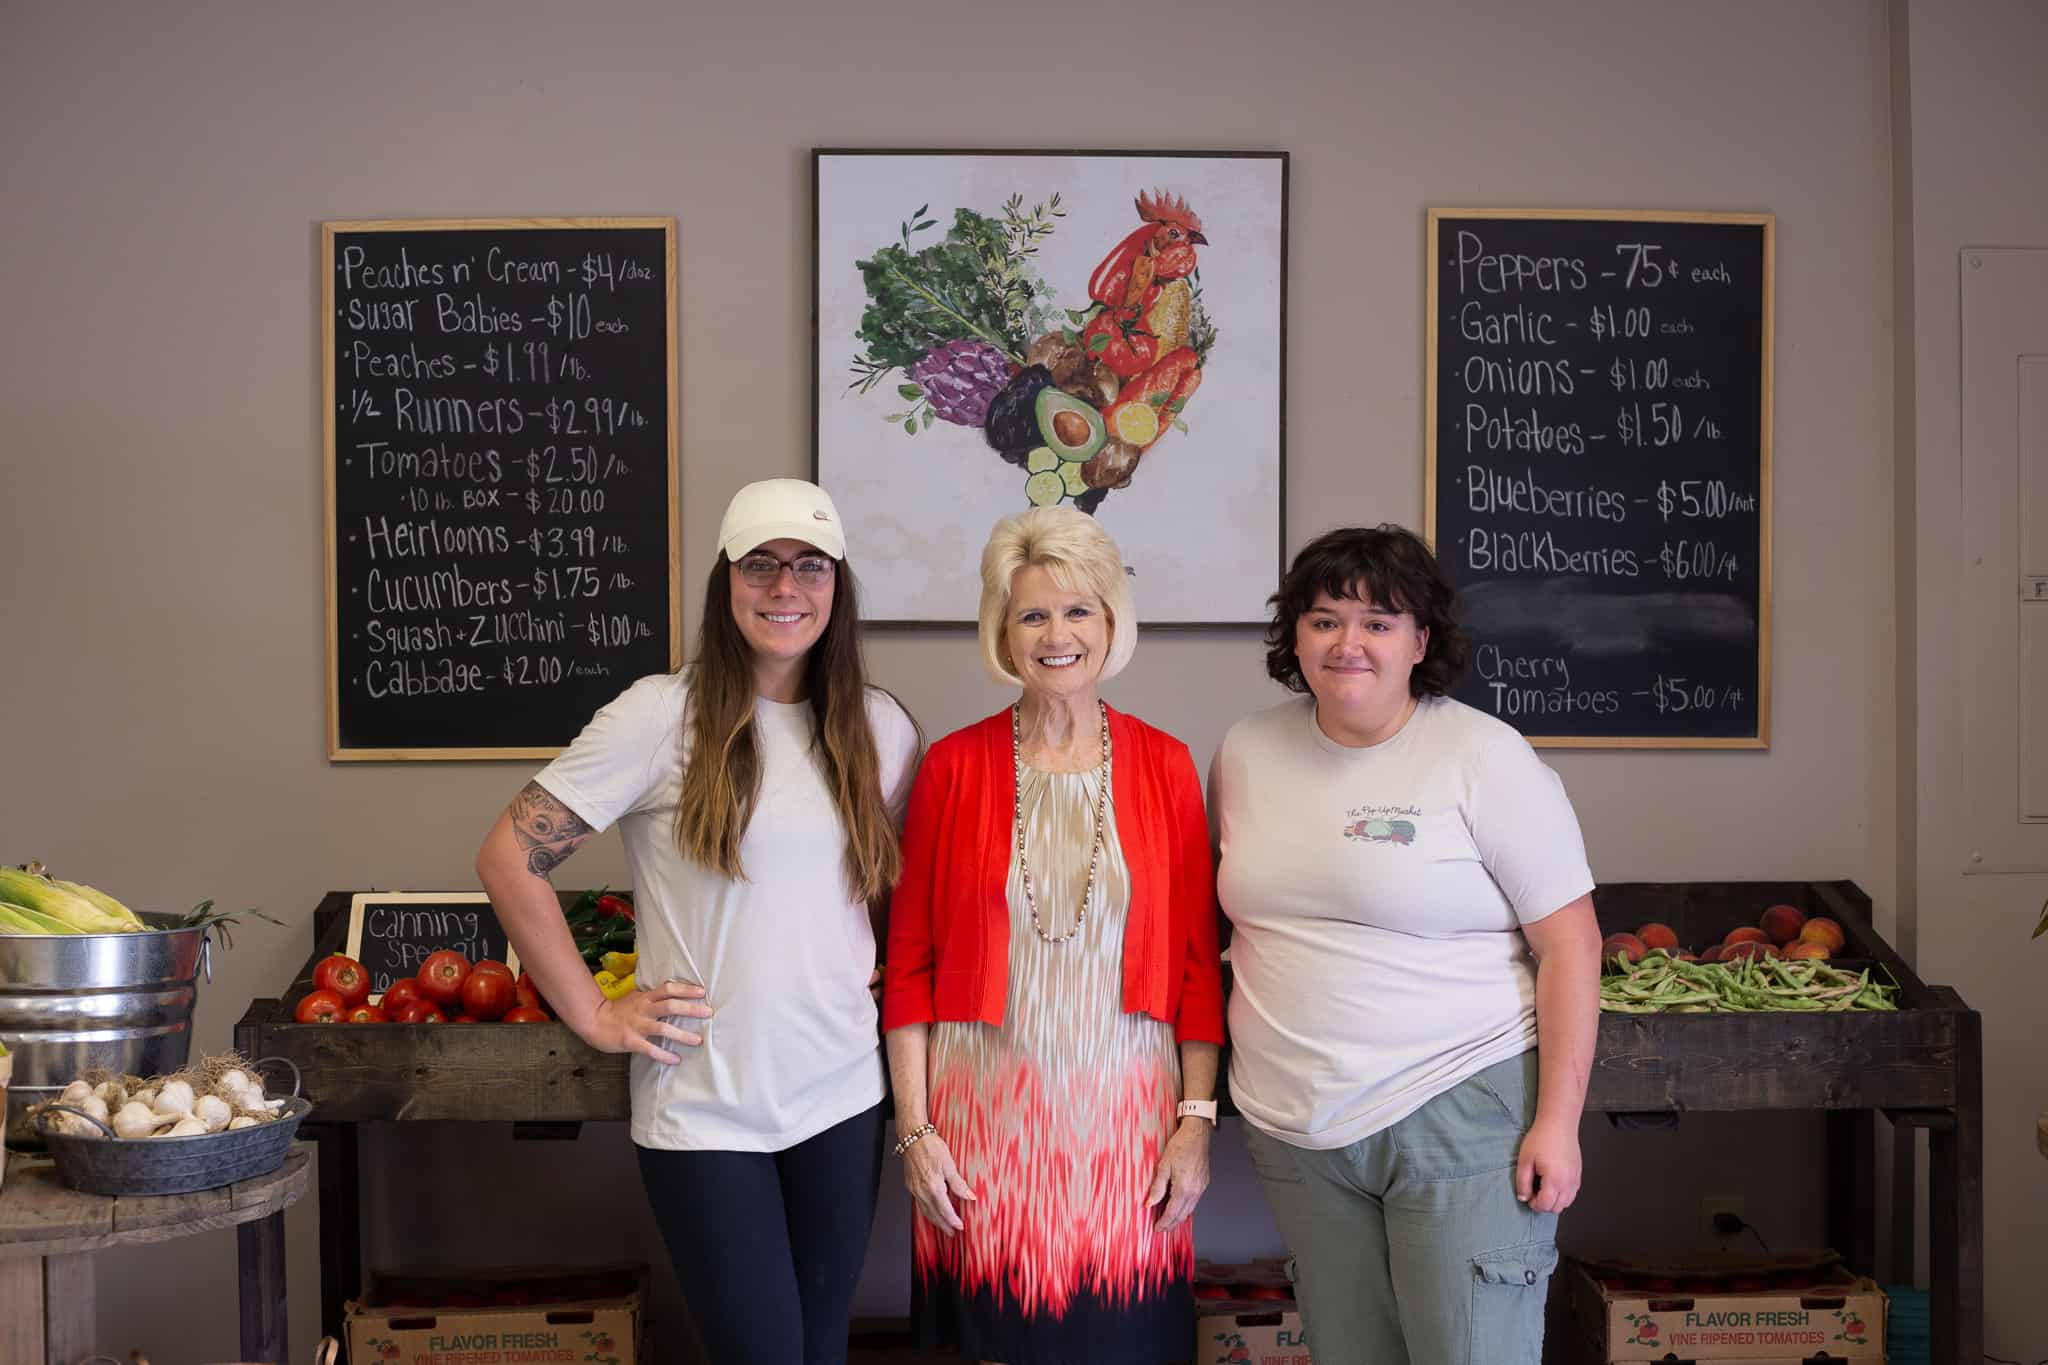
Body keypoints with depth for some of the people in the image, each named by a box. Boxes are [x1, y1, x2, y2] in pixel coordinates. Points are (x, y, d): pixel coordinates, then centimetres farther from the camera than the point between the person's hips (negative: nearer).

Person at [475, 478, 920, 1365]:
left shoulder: (879, 728, 5)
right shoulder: (661, 717, -9)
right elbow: (508, 859, -9)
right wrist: (594, 1016, -9)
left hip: (842, 1097, 4)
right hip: (703, 1113, -4)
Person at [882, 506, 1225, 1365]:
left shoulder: (1163, 766, 2)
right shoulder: (953, 768, 0)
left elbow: (1198, 961, 3)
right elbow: (909, 963, 1)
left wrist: (1196, 1118, -2)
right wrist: (914, 1130, -3)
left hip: (1123, 1115, 1)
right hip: (986, 1117, 0)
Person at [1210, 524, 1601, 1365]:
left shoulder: (1484, 758, -8)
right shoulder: (1246, 753, 6)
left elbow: (1569, 945, -8)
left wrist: (1558, 1122, -13)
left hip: (1458, 1115, -4)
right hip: (1297, 1129, 5)